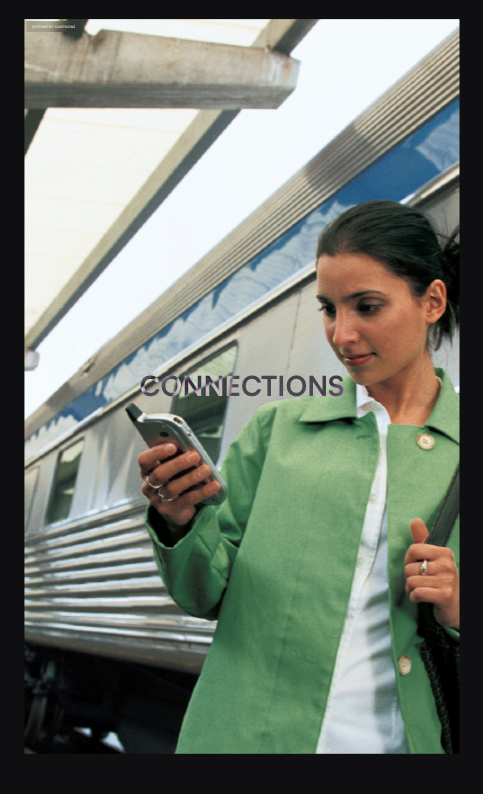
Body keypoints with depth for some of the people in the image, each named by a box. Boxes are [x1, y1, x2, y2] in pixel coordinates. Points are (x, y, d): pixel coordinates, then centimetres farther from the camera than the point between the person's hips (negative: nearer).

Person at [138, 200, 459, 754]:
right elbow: (208, 596, 5)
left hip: (396, 739, 0)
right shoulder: (277, 428, 6)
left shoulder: (463, 446, 3)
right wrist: (178, 524, -12)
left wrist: (458, 612, -13)